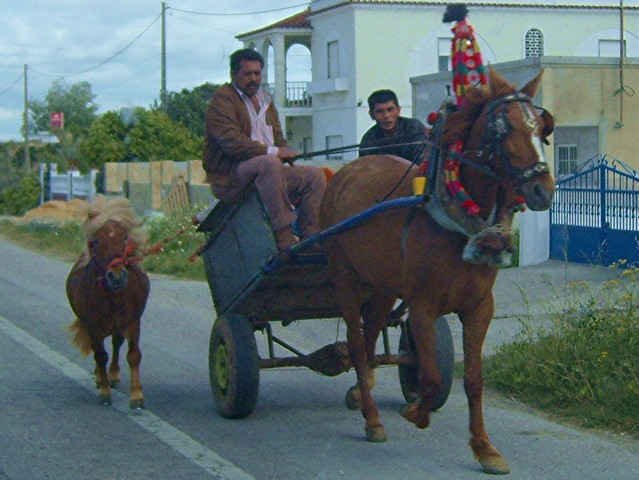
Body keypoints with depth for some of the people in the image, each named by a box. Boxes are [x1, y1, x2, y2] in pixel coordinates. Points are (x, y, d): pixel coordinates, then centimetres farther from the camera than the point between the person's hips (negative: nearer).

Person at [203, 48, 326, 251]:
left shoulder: (265, 99, 22)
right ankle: (285, 240, -42)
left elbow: (278, 138, 23)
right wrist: (272, 152, -22)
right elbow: (231, 143, -19)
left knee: (315, 175, -5)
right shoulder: (222, 99, -6)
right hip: (229, 177, -8)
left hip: (267, 169, 8)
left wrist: (285, 151, -2)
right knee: (269, 163, -37)